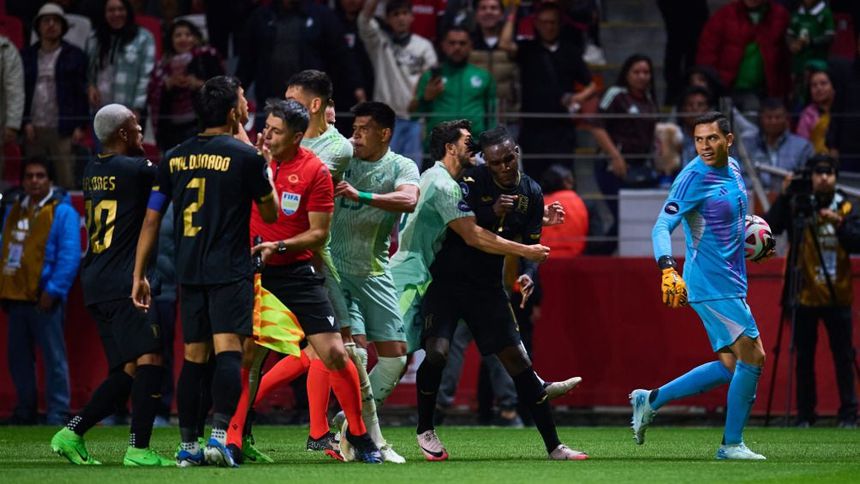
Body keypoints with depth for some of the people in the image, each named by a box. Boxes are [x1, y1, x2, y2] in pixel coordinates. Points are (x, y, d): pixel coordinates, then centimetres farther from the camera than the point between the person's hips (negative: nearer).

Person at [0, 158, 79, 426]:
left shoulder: (63, 212, -5)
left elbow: (70, 256, -11)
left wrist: (53, 291, -17)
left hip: (44, 300, -7)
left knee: (54, 356, -4)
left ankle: (58, 411, -2)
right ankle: (25, 411, 20)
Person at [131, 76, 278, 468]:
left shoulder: (174, 159, 9)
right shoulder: (245, 157, -5)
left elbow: (151, 219, 10)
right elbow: (271, 213, 7)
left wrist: (139, 275, 16)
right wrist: (263, 169, 19)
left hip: (189, 273, 5)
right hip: (230, 272, -5)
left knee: (193, 358, 10)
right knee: (228, 351, -11)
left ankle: (188, 446, 10)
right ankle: (219, 436, -25)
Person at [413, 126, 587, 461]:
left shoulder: (531, 194, 2)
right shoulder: (472, 180, -12)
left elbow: (532, 246, 5)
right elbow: (458, 229, -20)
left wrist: (528, 275, -16)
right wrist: (492, 214, -34)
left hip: (487, 286, 4)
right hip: (446, 279, -4)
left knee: (518, 361, -1)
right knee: (437, 352, -22)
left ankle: (553, 446, 3)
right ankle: (425, 430, 2)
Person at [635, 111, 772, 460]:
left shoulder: (733, 169, 10)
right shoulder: (693, 177, -16)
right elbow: (662, 227, -23)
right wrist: (668, 270, -38)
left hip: (730, 283, 9)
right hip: (711, 284, -9)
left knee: (730, 366, 11)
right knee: (753, 356, -9)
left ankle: (651, 400, 19)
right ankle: (732, 444, 1)